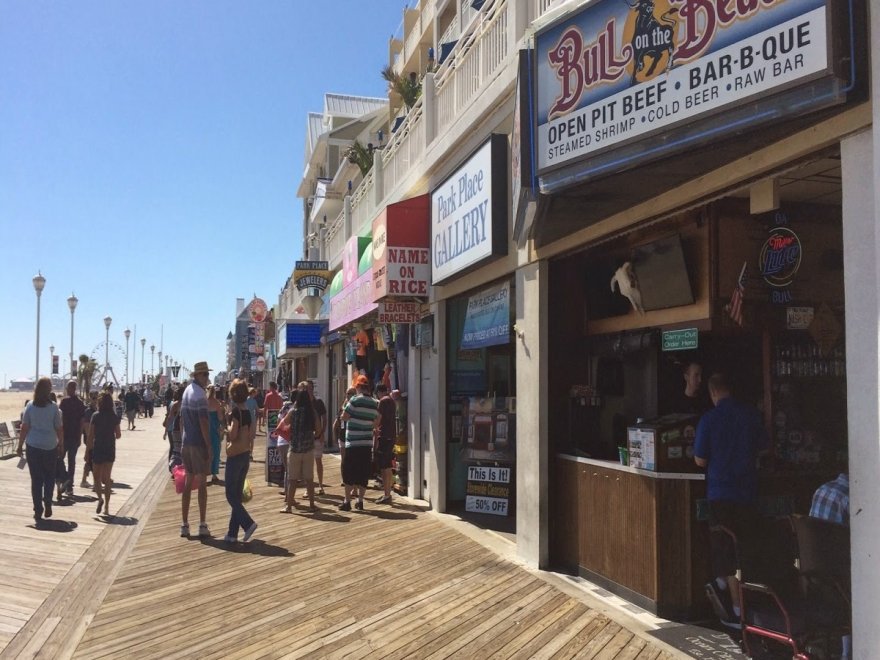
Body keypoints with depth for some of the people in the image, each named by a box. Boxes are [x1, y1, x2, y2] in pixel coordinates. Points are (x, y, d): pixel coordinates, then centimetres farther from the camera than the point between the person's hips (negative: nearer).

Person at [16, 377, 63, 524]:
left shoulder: (30, 407, -4)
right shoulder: (54, 408, -7)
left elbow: (24, 428, -2)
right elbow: (59, 429, -4)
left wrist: (20, 445, 6)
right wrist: (61, 446, 7)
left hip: (33, 446, 1)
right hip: (50, 446, -1)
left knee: (36, 479, 7)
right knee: (49, 477, 17)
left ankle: (38, 511, 8)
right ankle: (47, 503, 5)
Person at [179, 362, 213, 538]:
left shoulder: (187, 391, 12)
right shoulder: (200, 395, -15)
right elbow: (203, 424, -18)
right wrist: (209, 447, -15)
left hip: (186, 443, 8)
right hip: (199, 444, -8)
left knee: (187, 483, 11)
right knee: (202, 484, -1)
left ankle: (184, 524, 14)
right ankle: (202, 525, 1)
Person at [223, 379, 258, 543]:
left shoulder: (235, 412, -15)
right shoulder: (248, 412, 9)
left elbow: (232, 435, -21)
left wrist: (226, 425, -3)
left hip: (235, 456, -8)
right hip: (245, 455, 8)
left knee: (231, 495, 0)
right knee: (238, 495, 11)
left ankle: (248, 523, -12)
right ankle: (232, 533, 14)